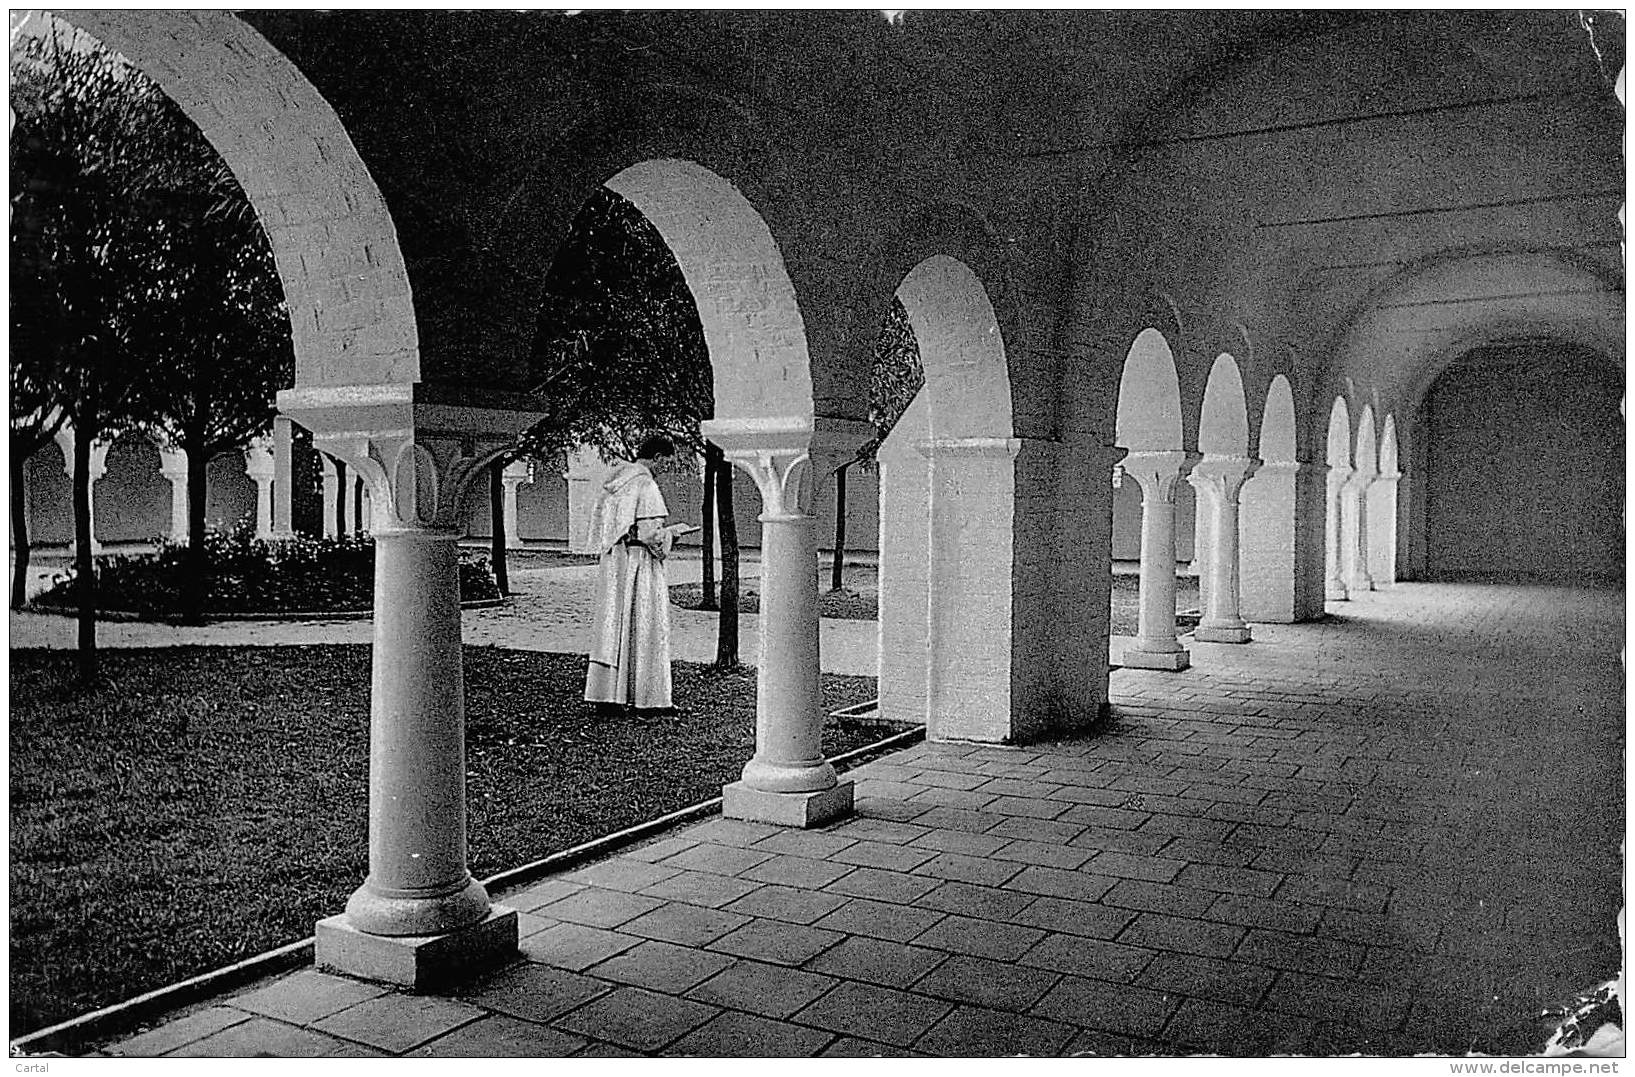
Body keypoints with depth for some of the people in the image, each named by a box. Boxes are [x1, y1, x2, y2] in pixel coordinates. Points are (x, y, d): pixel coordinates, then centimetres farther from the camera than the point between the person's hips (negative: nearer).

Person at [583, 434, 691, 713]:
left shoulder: (614, 481, 8)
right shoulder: (645, 485, -17)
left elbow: (599, 521, 15)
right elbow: (650, 534, -21)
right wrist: (674, 530, -3)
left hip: (613, 562, 8)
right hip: (639, 564, -8)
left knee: (613, 627, 10)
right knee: (644, 629, 1)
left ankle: (606, 694, 13)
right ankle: (647, 697, 8)